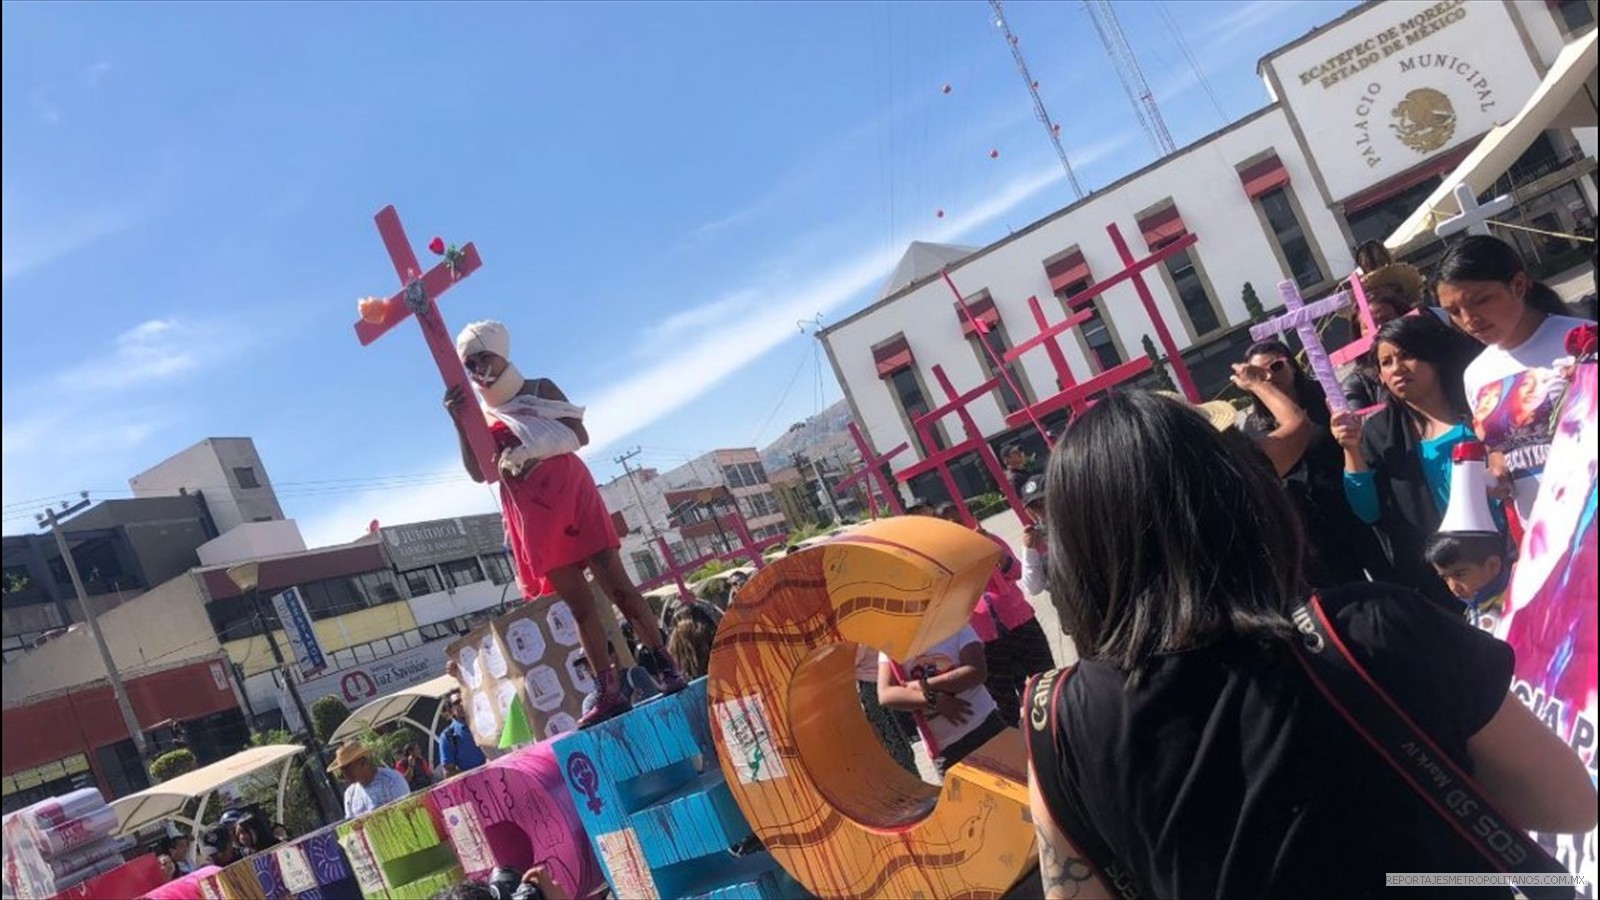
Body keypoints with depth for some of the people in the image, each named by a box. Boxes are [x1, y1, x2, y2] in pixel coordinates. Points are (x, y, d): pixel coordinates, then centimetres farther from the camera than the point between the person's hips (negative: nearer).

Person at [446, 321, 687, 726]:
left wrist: (537, 446, -15)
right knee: (579, 604, 1)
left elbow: (580, 435, 0)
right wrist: (460, 423, -17)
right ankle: (610, 692, 2)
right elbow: (478, 472, -5)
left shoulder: (541, 389, 8)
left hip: (572, 495, -2)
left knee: (616, 584, -5)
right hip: (535, 519, 2)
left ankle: (666, 668, -3)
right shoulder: (479, 417, 10)